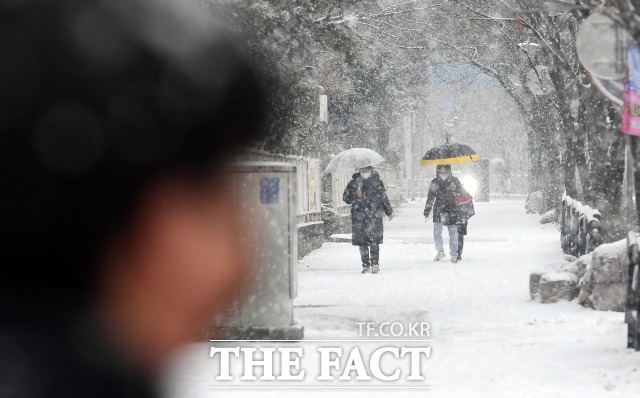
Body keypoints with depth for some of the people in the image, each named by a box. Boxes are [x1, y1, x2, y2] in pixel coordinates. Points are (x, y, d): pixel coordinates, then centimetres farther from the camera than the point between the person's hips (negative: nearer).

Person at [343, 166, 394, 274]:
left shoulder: (377, 182, 8)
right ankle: (365, 265, 9)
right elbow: (346, 198, 7)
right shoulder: (354, 183, 9)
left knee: (373, 240, -13)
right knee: (362, 242, 1)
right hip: (359, 217, 1)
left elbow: (384, 198, 18)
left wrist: (389, 212, 24)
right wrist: (355, 195, -11)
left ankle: (375, 263, -8)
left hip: (374, 216, -1)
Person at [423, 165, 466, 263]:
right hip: (438, 211, 1)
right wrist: (426, 212, 3)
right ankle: (440, 252, 18)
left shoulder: (455, 181, -1)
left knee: (453, 234, -1)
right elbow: (430, 199, 5)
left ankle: (454, 255, 10)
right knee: (437, 233, -3)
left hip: (452, 211, -1)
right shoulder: (435, 183, 2)